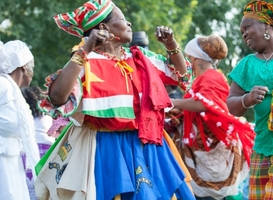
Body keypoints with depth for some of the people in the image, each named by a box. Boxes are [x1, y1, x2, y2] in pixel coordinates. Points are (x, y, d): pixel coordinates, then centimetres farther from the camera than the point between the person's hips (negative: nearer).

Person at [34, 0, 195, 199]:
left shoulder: (140, 57, 11)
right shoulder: (86, 62, -11)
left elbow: (180, 73, 23)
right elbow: (57, 97, -27)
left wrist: (171, 43, 5)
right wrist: (83, 51, -27)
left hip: (146, 147, 7)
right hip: (108, 150, -6)